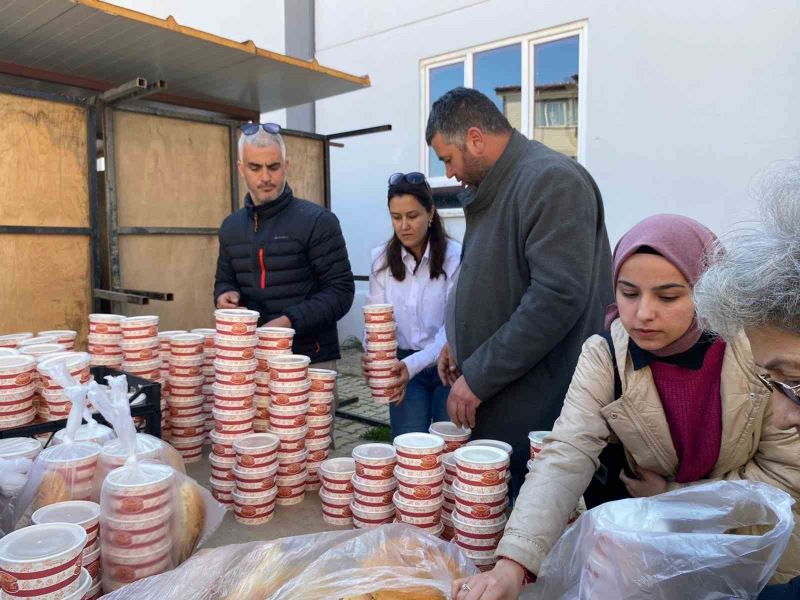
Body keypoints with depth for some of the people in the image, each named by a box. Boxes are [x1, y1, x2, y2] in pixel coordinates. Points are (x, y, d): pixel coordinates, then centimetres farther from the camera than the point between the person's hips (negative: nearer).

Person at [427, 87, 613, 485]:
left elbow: (558, 297, -25)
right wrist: (461, 344, 10)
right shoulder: (494, 189, 14)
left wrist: (478, 377, -19)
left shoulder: (552, 180, -15)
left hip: (537, 410, -9)